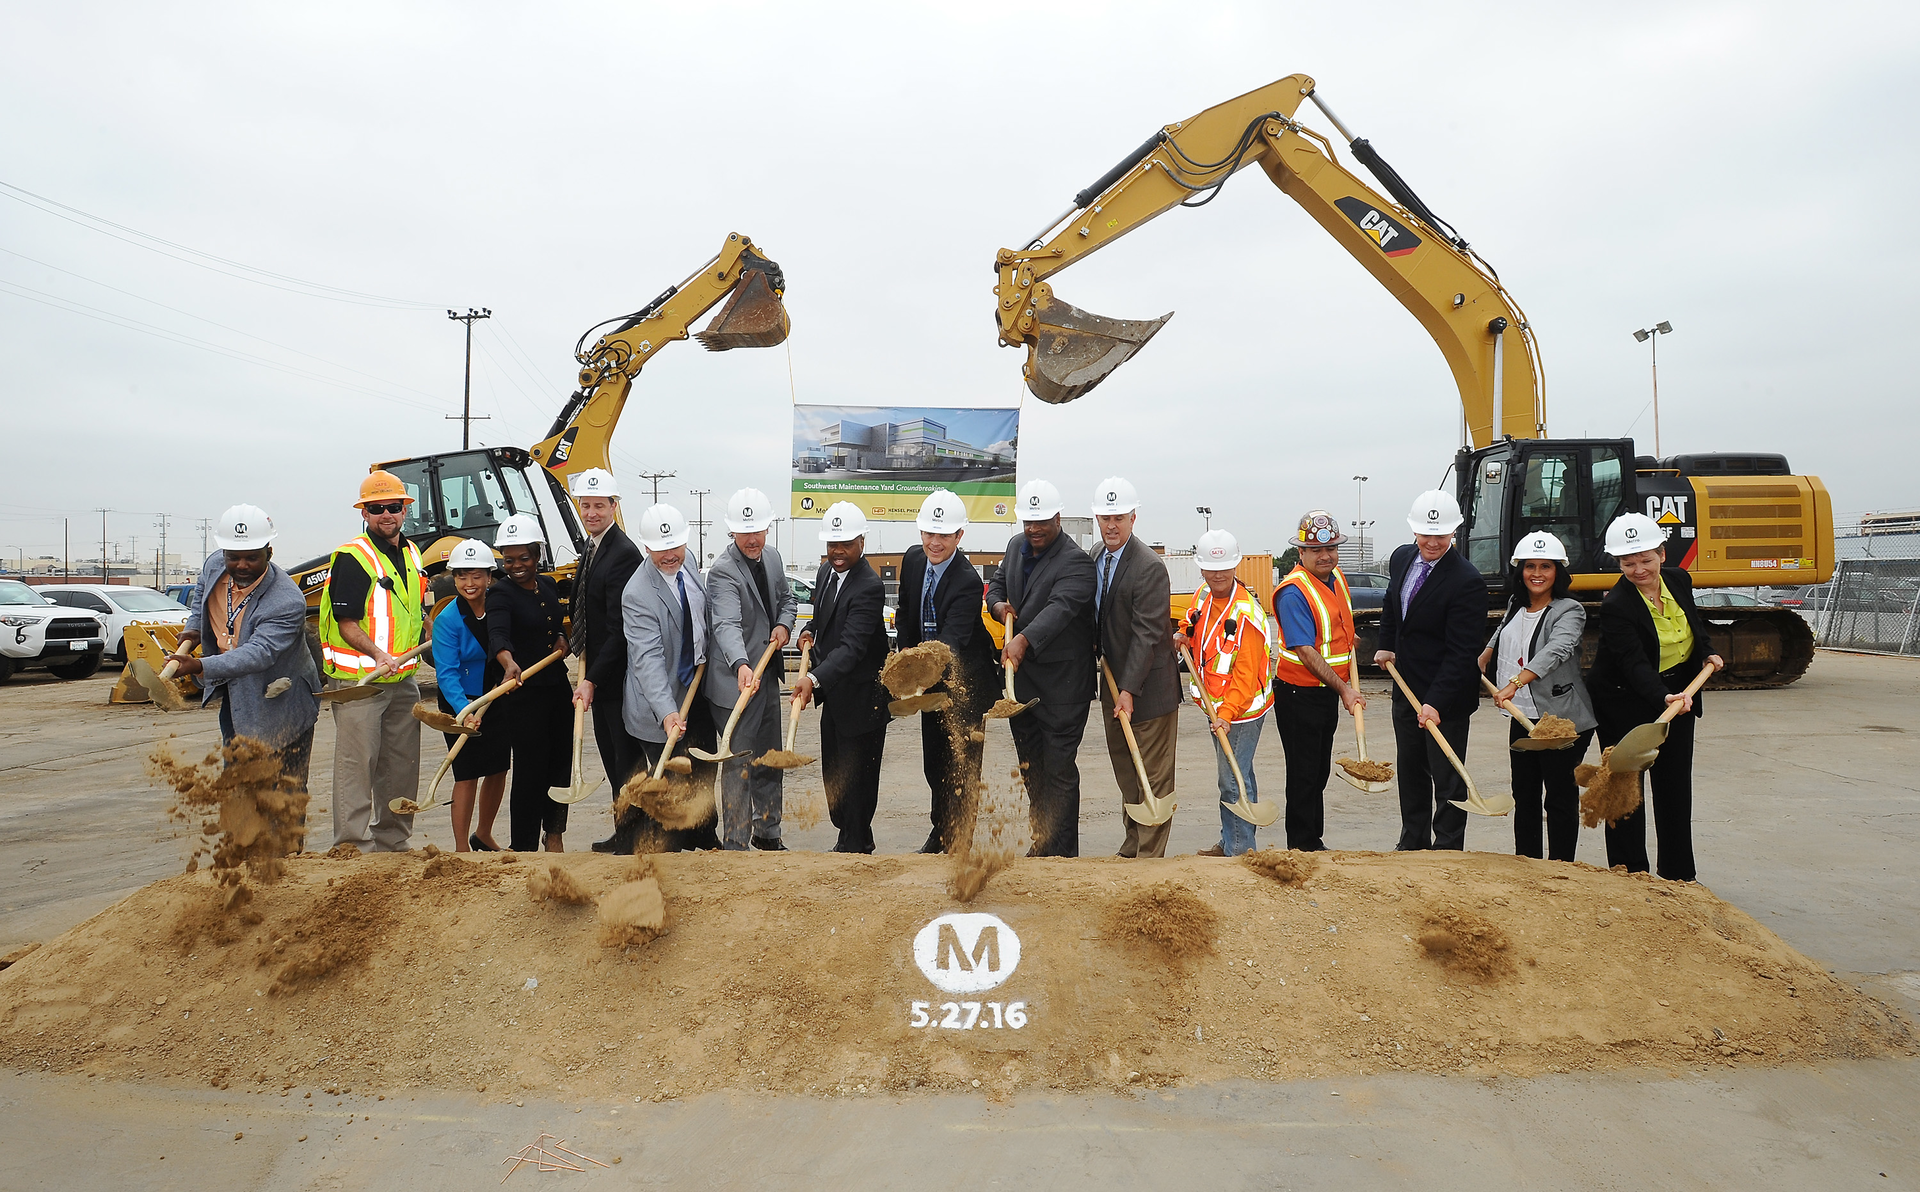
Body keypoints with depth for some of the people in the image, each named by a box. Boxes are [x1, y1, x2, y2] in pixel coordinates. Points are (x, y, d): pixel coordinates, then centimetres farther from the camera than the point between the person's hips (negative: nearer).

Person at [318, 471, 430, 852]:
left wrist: (433, 640, 11)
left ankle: (393, 841, 26)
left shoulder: (411, 554, 12)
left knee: (401, 764, 14)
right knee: (357, 764, -3)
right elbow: (346, 623, -15)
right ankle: (354, 846, 5)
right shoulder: (351, 558, -11)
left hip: (403, 680, 8)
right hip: (359, 680, -7)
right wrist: (378, 654, -29)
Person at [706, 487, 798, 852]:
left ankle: (767, 832, 35)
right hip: (736, 682, -8)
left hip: (768, 675, 8)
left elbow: (787, 598, 19)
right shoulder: (723, 571, -20)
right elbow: (727, 625, -34)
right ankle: (735, 844, 12)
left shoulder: (772, 556, 5)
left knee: (769, 760, 19)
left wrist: (784, 624, -3)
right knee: (738, 766, -1)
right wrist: (741, 665, -51)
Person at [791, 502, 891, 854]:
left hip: (862, 699, -9)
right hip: (834, 695, 9)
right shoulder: (826, 571, 4)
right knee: (833, 772, 20)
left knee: (857, 777, 5)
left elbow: (851, 646, -33)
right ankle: (846, 837, 37)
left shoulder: (869, 587, -24)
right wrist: (809, 632, 0)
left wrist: (815, 679, -45)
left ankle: (856, 846, 20)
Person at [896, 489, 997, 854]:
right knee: (933, 761, 19)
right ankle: (939, 830, 38)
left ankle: (957, 843, 9)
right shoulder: (913, 558, -4)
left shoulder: (968, 581, -26)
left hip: (965, 680, -7)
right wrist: (907, 650, 0)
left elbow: (952, 640, -37)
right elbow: (905, 611, 11)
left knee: (961, 764, -2)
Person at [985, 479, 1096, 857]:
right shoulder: (1015, 547, 8)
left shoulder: (1075, 561, -17)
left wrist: (1024, 639, -48)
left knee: (1059, 769, -2)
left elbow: (1060, 606, -32)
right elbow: (996, 583, 21)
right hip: (1020, 675, 8)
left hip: (1062, 682, -8)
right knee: (1031, 767, 17)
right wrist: (998, 604, -3)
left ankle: (1063, 854, 10)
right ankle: (1041, 844, 31)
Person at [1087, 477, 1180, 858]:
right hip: (1113, 679, 8)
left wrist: (1129, 690, -22)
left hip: (1147, 685, -8)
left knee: (1153, 776, 2)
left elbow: (1147, 634, -21)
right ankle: (1131, 847, 28)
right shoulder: (1096, 557, 6)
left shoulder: (1149, 567, -19)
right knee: (1125, 775, 17)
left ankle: (1150, 856, 9)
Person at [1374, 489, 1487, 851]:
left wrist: (1436, 702, -29)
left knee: (1448, 778, 5)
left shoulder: (1467, 582, -22)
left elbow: (1461, 652, -24)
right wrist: (1386, 645, 11)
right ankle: (1412, 843, 32)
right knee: (1410, 771, 18)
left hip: (1445, 697, -7)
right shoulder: (1402, 558, 1)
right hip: (1406, 688, 8)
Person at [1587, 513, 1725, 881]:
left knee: (1675, 786, 12)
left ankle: (1678, 874, 24)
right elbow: (1633, 663, -32)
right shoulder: (1616, 606, -23)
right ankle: (1629, 874, 10)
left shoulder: (1678, 579, -3)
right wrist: (1663, 697, -46)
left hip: (1678, 695, 6)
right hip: (1627, 702, -6)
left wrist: (1707, 654, 4)